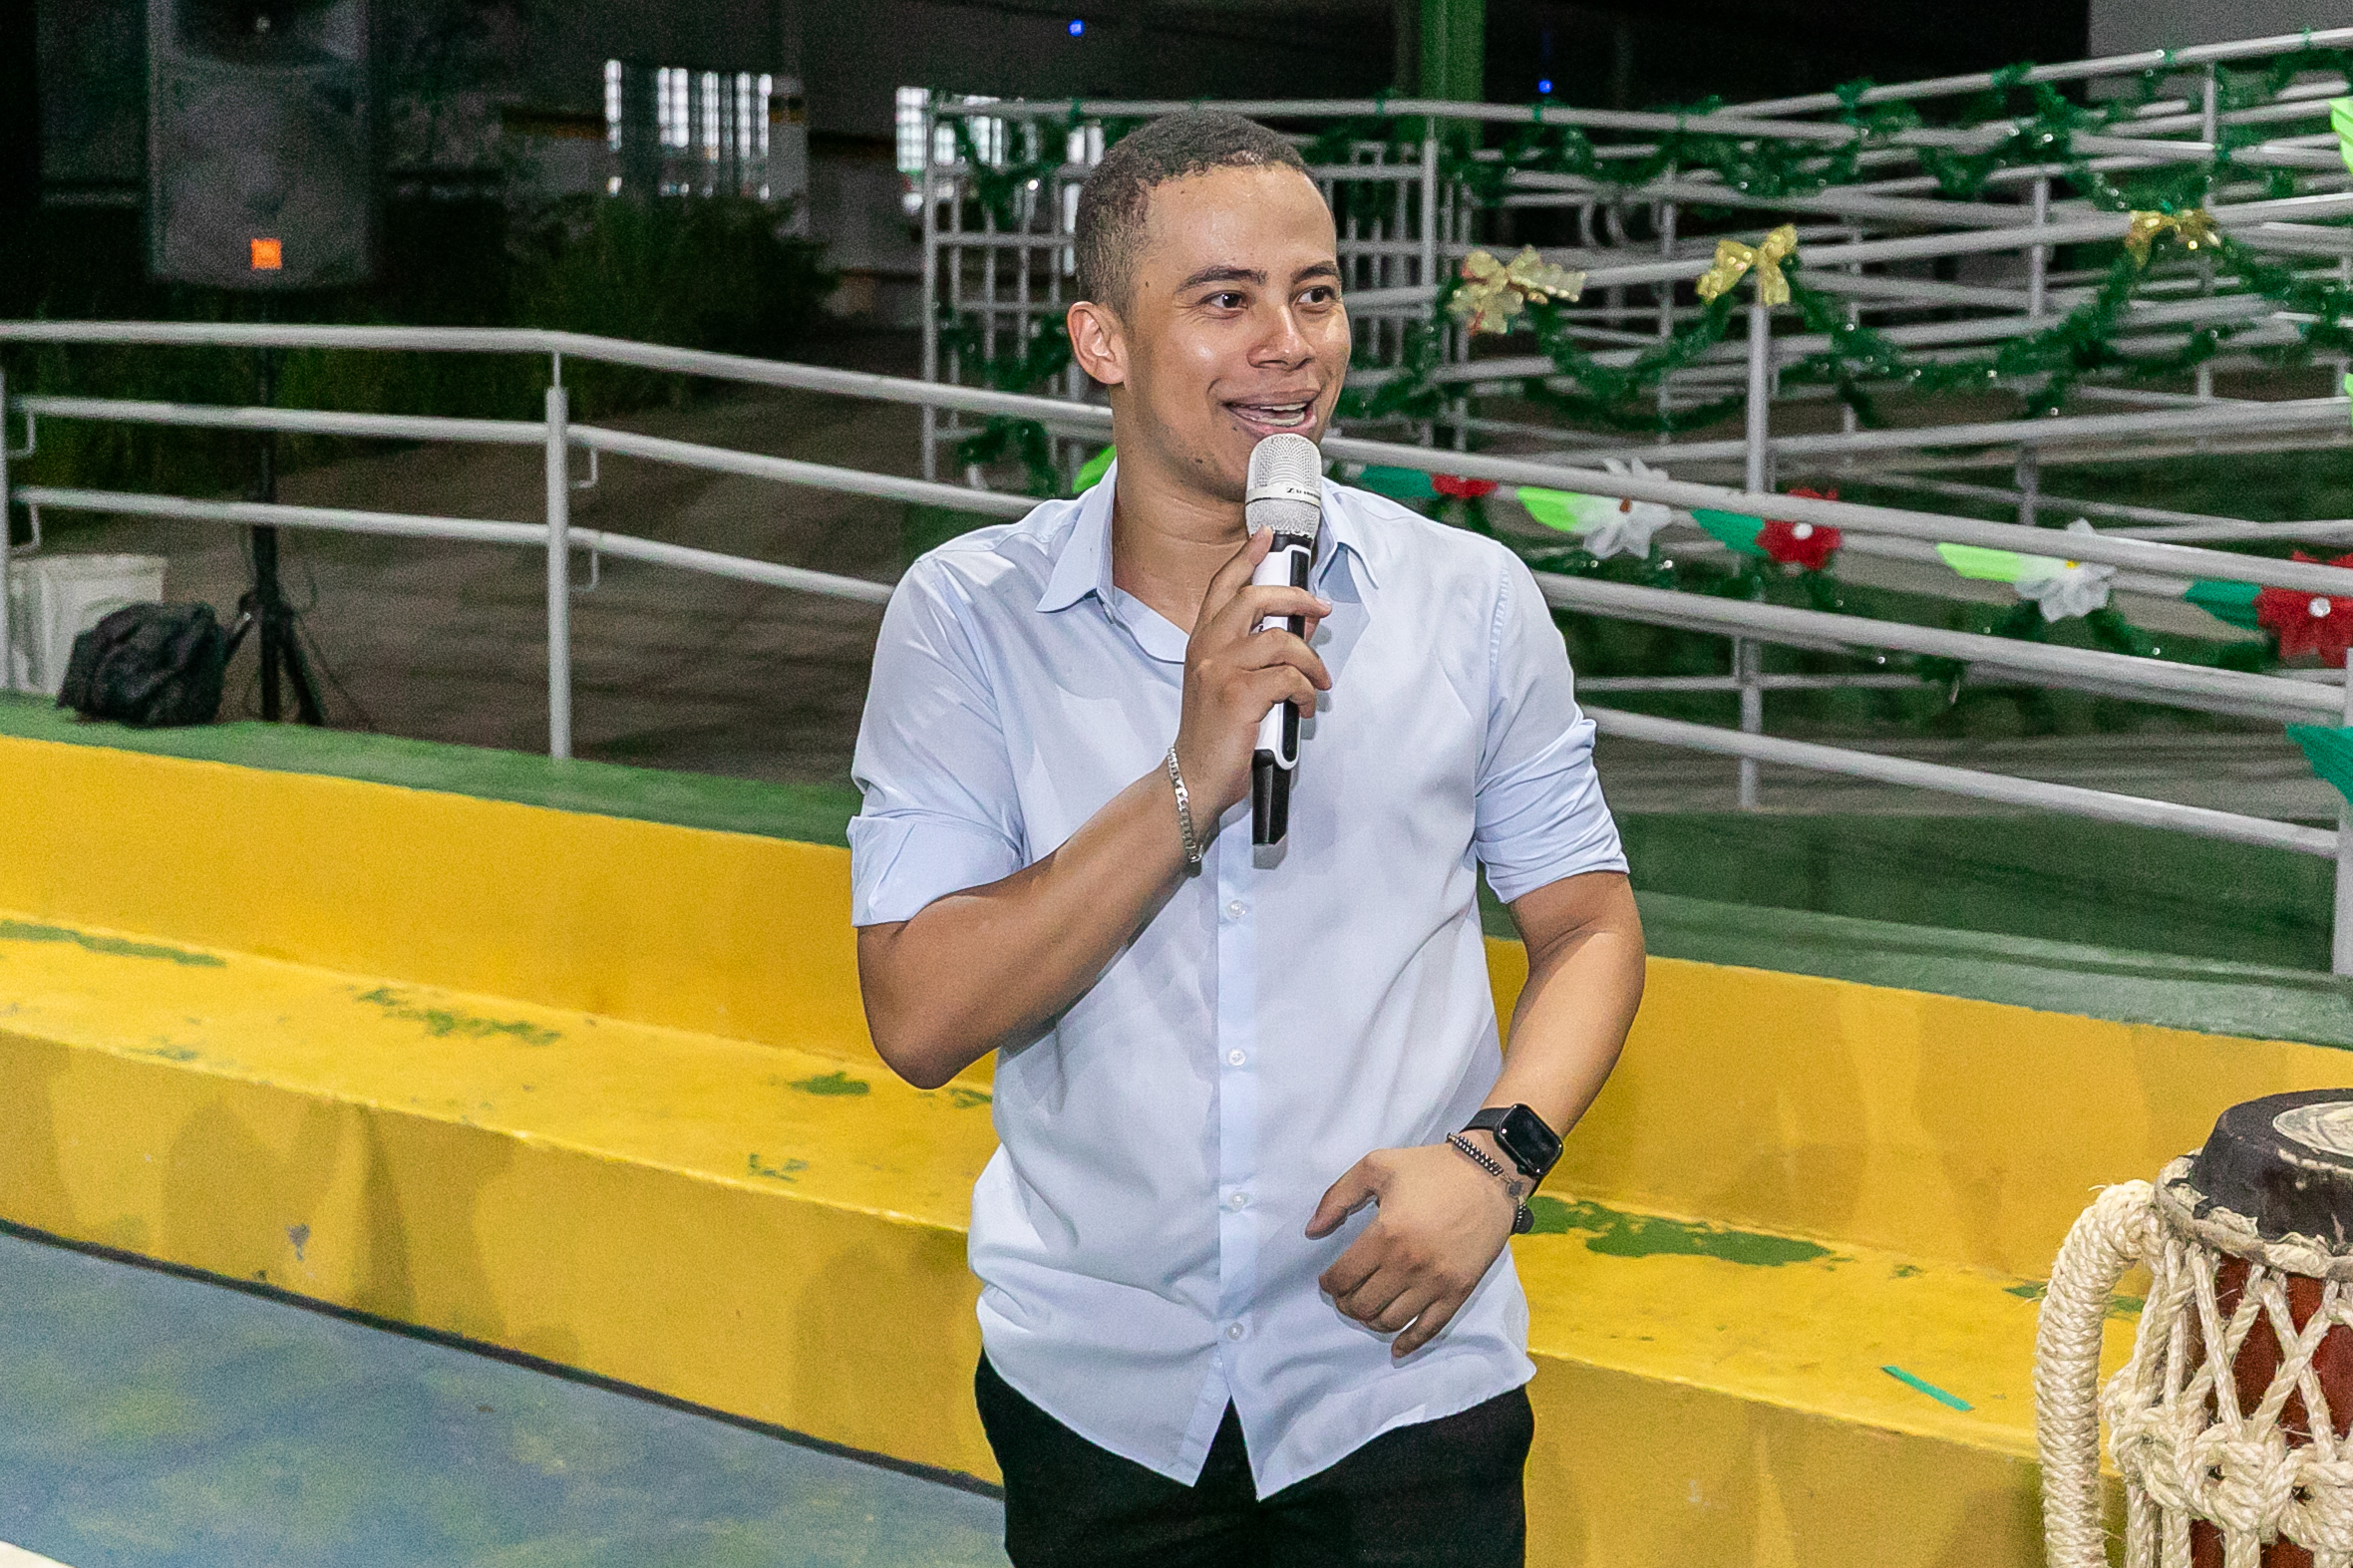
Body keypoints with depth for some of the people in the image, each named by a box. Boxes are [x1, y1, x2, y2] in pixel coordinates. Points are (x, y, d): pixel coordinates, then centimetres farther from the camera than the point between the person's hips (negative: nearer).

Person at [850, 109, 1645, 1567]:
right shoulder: (969, 614, -6)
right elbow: (921, 1022, -13)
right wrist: (1189, 786, -22)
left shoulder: (1472, 600, -2)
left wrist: (1498, 1151, -12)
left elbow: (1588, 922, 6)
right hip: (1095, 1390, 1)